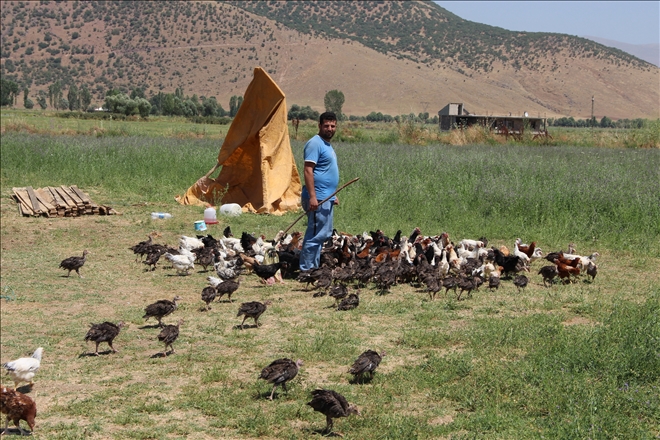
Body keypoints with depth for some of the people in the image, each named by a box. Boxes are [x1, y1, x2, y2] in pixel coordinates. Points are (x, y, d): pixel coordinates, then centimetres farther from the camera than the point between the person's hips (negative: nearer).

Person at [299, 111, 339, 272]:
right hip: (318, 198, -10)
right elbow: (308, 171, -20)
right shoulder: (315, 143, -12)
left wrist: (333, 195, 24)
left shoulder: (327, 145, 18)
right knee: (316, 235, -10)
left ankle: (313, 267, 21)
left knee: (324, 233, 14)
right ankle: (306, 269, -6)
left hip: (326, 198, 10)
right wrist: (312, 197, -25)